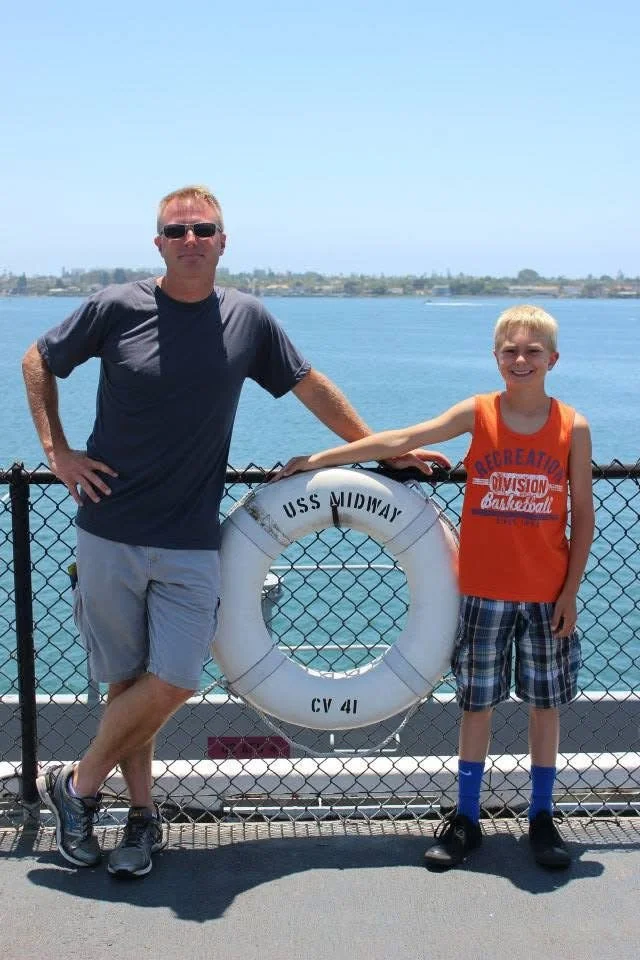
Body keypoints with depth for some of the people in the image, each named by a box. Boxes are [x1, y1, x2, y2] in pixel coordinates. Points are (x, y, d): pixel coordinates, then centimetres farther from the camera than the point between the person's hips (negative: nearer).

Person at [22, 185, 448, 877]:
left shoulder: (247, 319, 3)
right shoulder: (117, 308, -2)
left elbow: (311, 387, 15)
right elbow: (37, 362, 11)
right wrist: (56, 451, 1)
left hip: (191, 543, 1)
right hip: (110, 534, -1)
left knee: (171, 683, -7)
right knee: (126, 681, 6)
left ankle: (77, 785, 15)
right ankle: (142, 813, 25)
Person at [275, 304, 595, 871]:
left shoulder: (572, 427, -3)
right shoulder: (478, 413, -3)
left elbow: (583, 518, 0)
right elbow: (400, 441, -6)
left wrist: (569, 594, -4)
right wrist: (321, 459, -9)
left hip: (547, 596, 0)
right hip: (484, 591, 0)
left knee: (546, 704, 10)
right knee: (477, 704, 8)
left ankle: (542, 819, 26)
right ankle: (466, 820, 22)